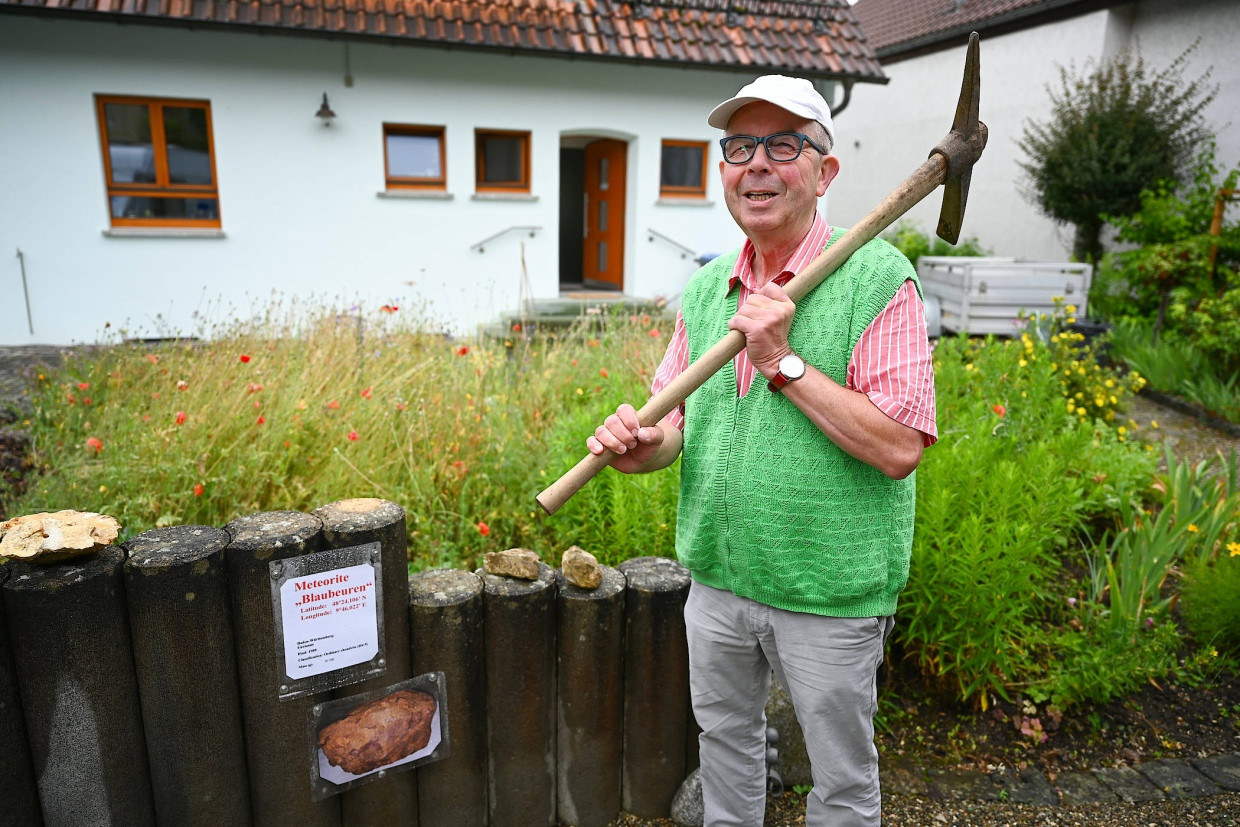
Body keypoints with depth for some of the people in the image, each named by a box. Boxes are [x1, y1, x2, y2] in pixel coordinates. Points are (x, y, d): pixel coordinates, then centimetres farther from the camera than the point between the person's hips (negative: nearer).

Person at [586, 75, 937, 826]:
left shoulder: (877, 278, -14)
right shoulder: (705, 288, 4)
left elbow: (898, 447, -20)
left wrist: (784, 361, -23)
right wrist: (645, 445, -12)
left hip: (830, 589, -5)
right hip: (717, 576, 6)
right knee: (725, 735, 26)